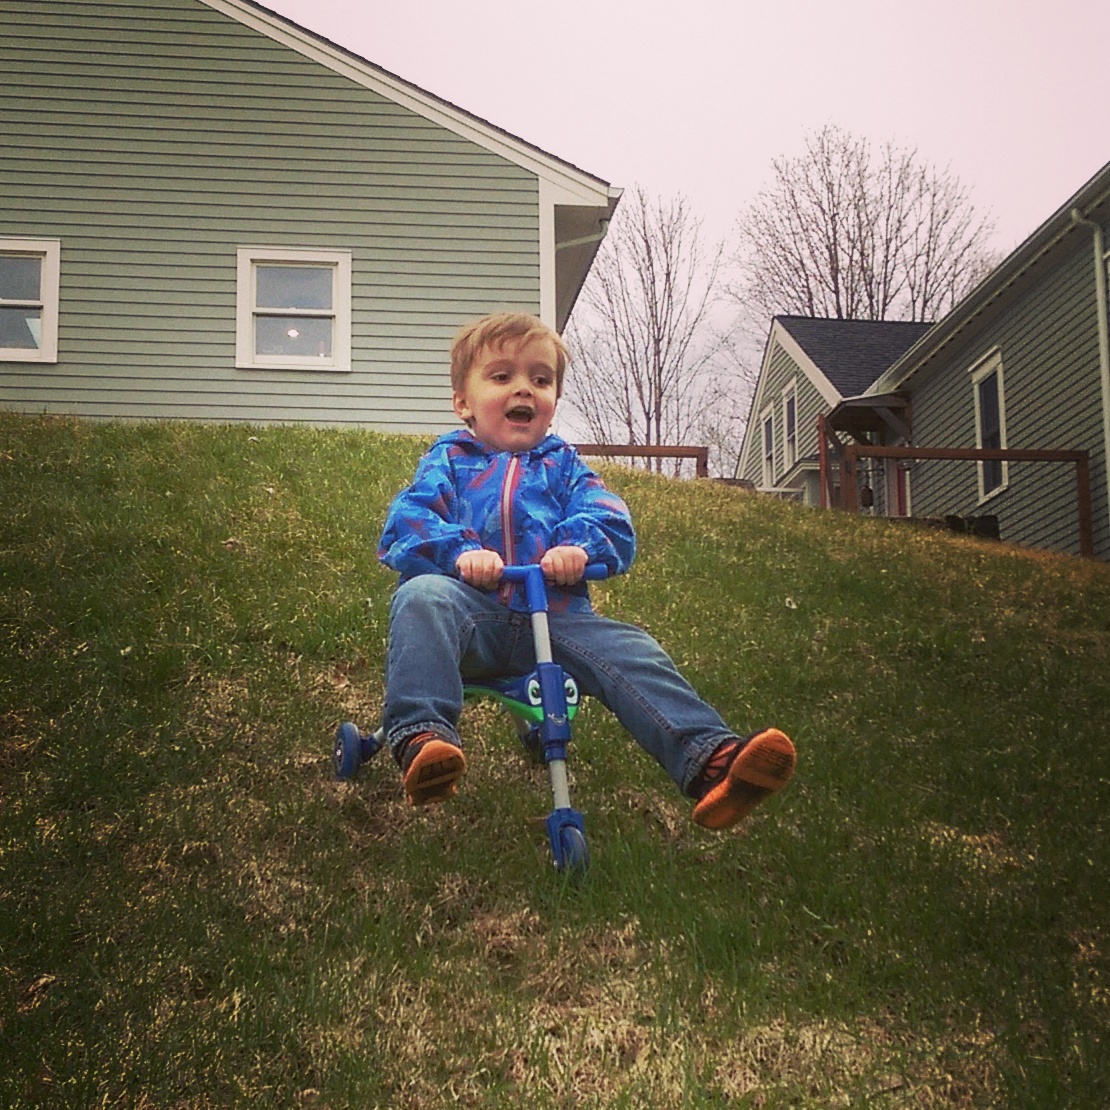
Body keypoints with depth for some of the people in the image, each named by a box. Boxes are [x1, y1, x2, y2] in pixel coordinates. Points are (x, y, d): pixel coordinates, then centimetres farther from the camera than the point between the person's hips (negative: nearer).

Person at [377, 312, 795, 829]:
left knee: (630, 651, -25)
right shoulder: (449, 461, 21)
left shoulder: (563, 465, 27)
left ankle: (710, 760, -40)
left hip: (555, 617, 2)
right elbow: (406, 522, 2)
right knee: (420, 597, -35)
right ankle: (422, 735, -49)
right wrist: (460, 551, -20)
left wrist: (580, 545, -18)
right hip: (472, 613, -2)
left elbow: (611, 522, 8)